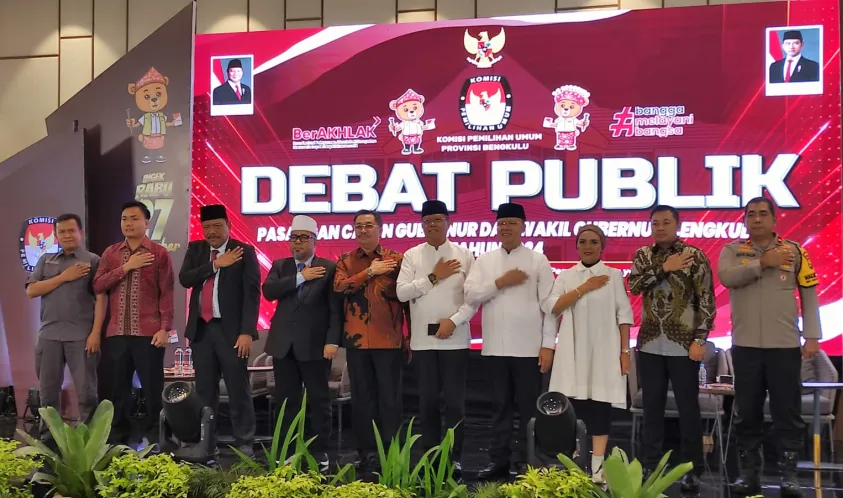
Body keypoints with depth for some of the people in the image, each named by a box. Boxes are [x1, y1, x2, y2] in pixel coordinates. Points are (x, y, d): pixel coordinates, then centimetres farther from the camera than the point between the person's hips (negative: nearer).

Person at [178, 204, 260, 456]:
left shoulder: (244, 251, -3)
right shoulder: (195, 249, 11)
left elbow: (252, 293, -8)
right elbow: (184, 279, -3)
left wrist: (247, 331, -15)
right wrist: (216, 265, -13)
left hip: (231, 329, -4)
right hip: (201, 329, 4)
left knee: (238, 390, -1)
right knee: (204, 391, 10)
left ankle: (244, 444, 6)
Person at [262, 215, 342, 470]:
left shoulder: (329, 268, -1)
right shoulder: (280, 266, 11)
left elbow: (336, 308, -6)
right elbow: (268, 291, -8)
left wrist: (333, 341, -14)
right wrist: (300, 278, -13)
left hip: (315, 345, -3)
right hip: (284, 344, 4)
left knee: (319, 401, 3)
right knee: (287, 401, 9)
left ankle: (320, 451, 12)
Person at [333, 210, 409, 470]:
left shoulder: (396, 259, 3)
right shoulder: (346, 260, 10)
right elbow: (339, 287, -8)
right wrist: (370, 272, -13)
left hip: (389, 339, -2)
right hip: (357, 339, 2)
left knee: (389, 397, 0)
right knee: (362, 397, 7)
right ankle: (367, 452, 15)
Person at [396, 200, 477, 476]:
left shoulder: (464, 255, 1)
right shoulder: (412, 255, 5)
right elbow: (402, 293, -5)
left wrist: (453, 320, -14)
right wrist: (433, 277, -10)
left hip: (455, 338, -2)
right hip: (423, 339, 2)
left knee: (454, 400, 0)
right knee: (428, 401, 8)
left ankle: (454, 457, 9)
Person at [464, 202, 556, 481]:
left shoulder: (538, 261, 0)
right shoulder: (484, 261, 8)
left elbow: (549, 306, -3)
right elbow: (470, 295, -2)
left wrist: (548, 345, -8)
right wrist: (500, 282, -12)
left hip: (529, 348, -3)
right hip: (494, 347, 3)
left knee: (529, 407, 3)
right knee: (500, 406, 10)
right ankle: (498, 461, 17)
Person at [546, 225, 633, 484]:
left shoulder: (614, 276, 4)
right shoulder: (566, 276, 9)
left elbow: (623, 315, 1)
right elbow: (554, 307, -6)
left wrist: (625, 351, -4)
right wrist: (584, 288, -12)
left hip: (604, 351, -2)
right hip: (574, 352, 2)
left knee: (601, 404, -3)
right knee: (574, 405, 1)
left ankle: (597, 466, -2)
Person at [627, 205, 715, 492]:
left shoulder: (695, 256, -3)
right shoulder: (643, 255, 9)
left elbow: (707, 302, -6)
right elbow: (634, 285, -8)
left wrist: (700, 340, -12)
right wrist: (665, 268, -15)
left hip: (683, 346, -3)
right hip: (650, 346, 4)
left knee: (688, 408, 2)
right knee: (652, 408, 9)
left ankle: (693, 470, 12)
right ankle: (651, 467, 18)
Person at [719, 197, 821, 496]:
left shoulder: (794, 251, 4)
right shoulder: (733, 250, 5)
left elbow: (809, 295, 4)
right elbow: (726, 277, -15)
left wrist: (812, 336, -2)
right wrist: (763, 262, -16)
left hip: (785, 344, -1)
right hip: (745, 345, 1)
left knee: (788, 411, 2)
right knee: (747, 411, 7)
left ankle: (789, 472, 11)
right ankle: (749, 471, 15)